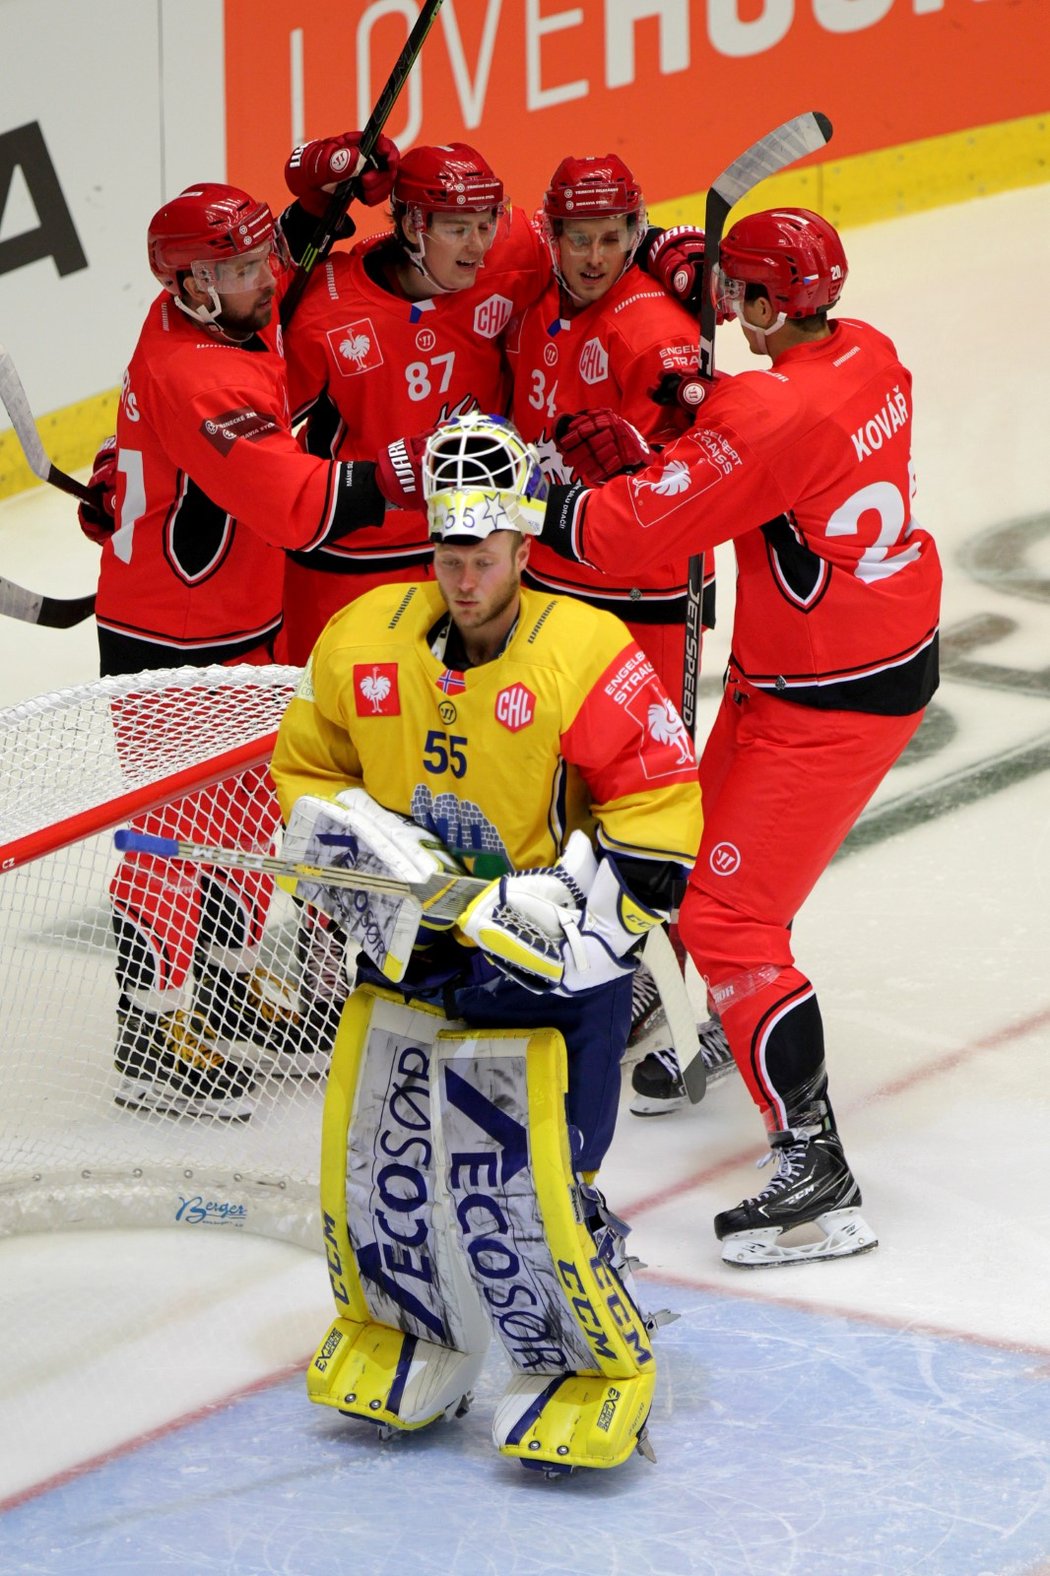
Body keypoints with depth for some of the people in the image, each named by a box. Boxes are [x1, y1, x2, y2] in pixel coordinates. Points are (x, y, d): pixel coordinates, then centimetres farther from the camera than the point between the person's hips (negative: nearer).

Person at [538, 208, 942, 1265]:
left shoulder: (769, 415, -29)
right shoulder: (868, 356, -1)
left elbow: (639, 524, -23)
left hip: (831, 703, -10)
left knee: (727, 919, -9)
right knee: (713, 839, 28)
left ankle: (815, 1168, -9)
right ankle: (739, 1041, 52)